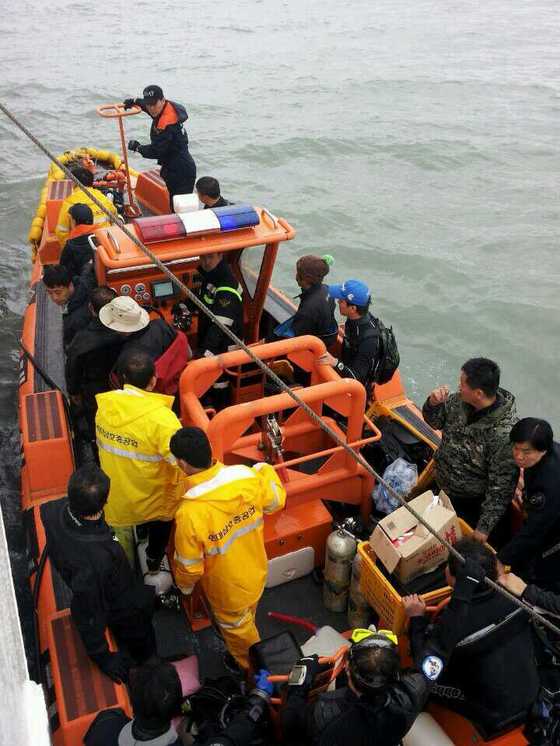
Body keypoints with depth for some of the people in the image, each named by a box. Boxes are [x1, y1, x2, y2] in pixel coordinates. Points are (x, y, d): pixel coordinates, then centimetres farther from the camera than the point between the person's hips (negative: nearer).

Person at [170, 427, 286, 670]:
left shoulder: (190, 513, -40)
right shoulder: (247, 476, -27)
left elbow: (190, 567, -24)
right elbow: (276, 501, -6)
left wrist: (184, 585, 0)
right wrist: (266, 470, 12)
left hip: (228, 590, -5)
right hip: (256, 574, 5)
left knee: (238, 630, 28)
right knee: (245, 621, 36)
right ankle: (243, 658, 65)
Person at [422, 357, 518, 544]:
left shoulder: (504, 434, -33)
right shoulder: (460, 400, -15)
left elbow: (501, 486, -25)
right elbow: (435, 422, 4)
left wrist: (484, 528, -21)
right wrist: (433, 404, -18)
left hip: (471, 505, -6)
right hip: (440, 488, 6)